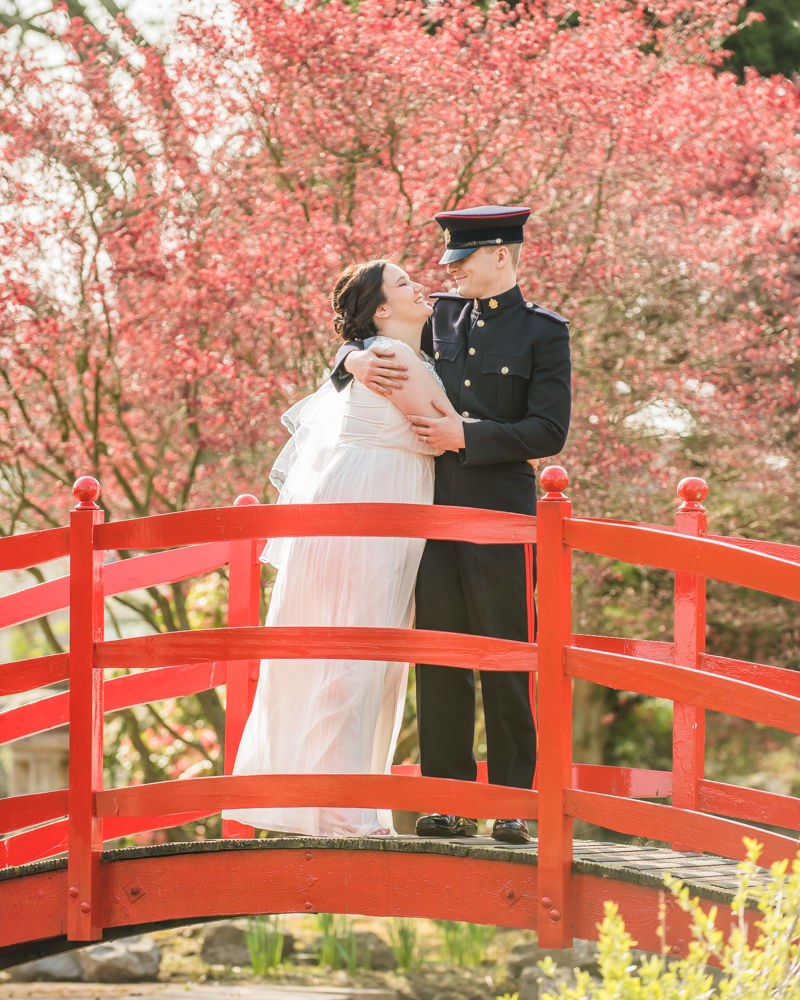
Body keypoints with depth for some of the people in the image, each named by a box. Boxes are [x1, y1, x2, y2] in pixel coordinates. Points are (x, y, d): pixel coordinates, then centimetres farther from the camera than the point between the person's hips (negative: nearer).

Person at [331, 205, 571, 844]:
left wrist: (467, 437, -12)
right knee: (439, 662, 2)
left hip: (502, 515, -4)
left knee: (507, 665, -3)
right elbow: (363, 337, 24)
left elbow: (549, 432, -6)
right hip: (435, 513, 5)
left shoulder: (543, 332, 1)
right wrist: (356, 361, 0)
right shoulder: (438, 317, 15)